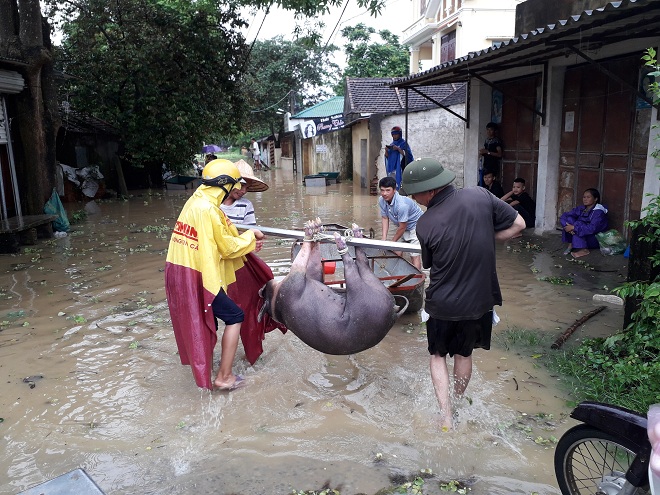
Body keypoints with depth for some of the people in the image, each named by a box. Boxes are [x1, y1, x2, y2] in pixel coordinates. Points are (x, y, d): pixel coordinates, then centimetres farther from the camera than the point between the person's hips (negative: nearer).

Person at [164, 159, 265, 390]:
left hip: (177, 274, 9)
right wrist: (250, 236, 5)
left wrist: (246, 242, 10)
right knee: (234, 316, 5)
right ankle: (224, 377, 8)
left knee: (202, 320, 26)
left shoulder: (195, 201, 9)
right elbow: (228, 248, -10)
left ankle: (204, 368, 43)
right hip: (196, 278, -9)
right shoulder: (209, 209, -18)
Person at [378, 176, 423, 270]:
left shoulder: (401, 205, -36)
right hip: (402, 227, 7)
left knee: (414, 255, -10)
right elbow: (385, 219, -5)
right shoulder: (381, 200, -15)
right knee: (397, 253, 8)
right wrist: (384, 239, -14)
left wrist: (392, 242, -12)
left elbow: (402, 227, -26)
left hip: (415, 226, -7)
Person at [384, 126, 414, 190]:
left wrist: (398, 149, -19)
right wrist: (386, 151, -5)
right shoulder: (391, 144, 17)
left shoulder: (403, 143, 0)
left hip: (400, 168, -6)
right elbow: (387, 157, 15)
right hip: (391, 168, 6)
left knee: (399, 184, -15)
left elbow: (407, 155, -10)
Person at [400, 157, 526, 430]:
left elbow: (427, 264, -3)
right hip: (479, 298, 3)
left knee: (438, 355, 21)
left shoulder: (425, 224, -20)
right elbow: (518, 224, -4)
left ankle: (446, 416, 16)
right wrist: (482, 241, 2)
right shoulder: (480, 195, -14)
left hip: (442, 304, -3)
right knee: (463, 354, 25)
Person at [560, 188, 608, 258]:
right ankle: (571, 244, -13)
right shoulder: (581, 209, 1)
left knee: (577, 225, -28)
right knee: (569, 218, -11)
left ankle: (584, 250, -23)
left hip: (596, 240, -6)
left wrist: (574, 227, -33)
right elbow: (564, 215, -7)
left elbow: (592, 228, -32)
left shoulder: (598, 212, -18)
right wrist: (569, 227, -26)